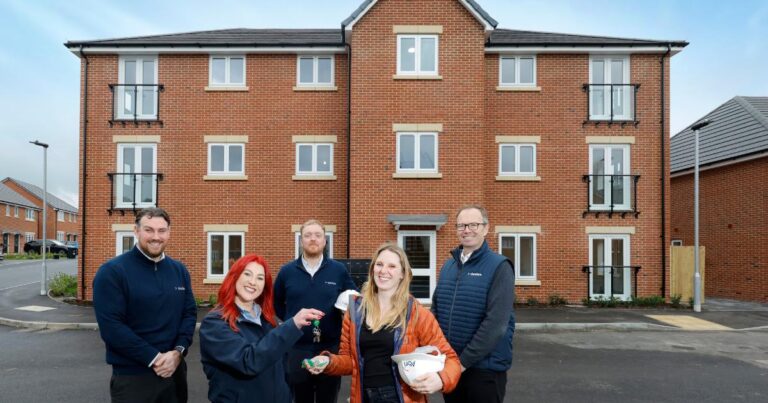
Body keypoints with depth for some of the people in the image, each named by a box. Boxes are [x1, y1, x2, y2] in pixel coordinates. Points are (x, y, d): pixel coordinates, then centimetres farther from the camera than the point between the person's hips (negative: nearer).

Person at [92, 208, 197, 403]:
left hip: (174, 371, 5)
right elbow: (111, 326, -16)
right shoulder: (112, 272, -10)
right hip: (132, 377, -5)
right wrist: (154, 358, -17)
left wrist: (178, 351, -10)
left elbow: (190, 313, 6)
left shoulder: (179, 270, 6)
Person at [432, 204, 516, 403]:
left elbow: (496, 322, -18)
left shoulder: (499, 267, -11)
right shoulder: (448, 266, 7)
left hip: (486, 368, -5)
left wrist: (465, 360, -17)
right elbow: (435, 310, 11)